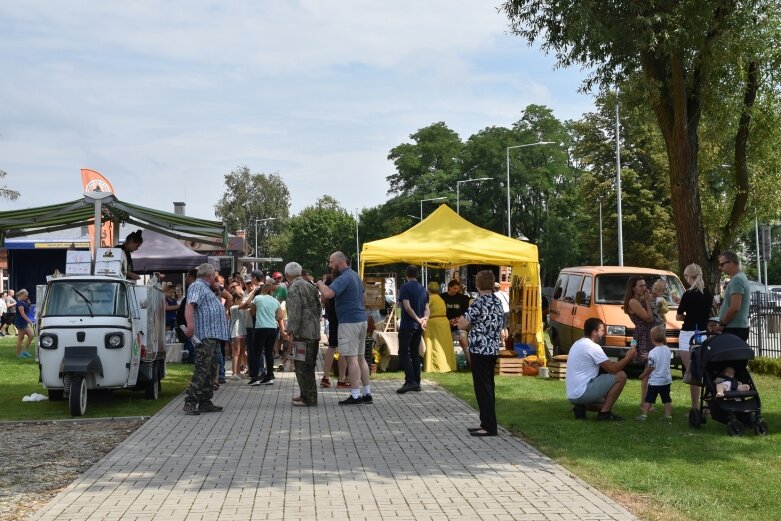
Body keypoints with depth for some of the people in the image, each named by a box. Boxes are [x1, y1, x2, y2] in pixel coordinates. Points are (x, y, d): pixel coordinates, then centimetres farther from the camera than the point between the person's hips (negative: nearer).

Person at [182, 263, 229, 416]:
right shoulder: (197, 286, -5)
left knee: (211, 370, 12)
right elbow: (189, 305, -21)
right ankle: (190, 402, -16)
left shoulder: (206, 289, 25)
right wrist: (190, 324, -36)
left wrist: (217, 289, 25)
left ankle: (205, 402, 16)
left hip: (214, 336, 11)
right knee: (202, 369, -15)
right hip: (205, 336, -11)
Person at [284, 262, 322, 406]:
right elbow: (318, 308, 22)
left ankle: (308, 398, -2)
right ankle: (307, 395, 26)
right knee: (308, 366, 17)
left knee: (302, 366, -4)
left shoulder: (294, 288, -10)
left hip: (303, 333, -9)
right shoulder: (310, 286, 17)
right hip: (314, 332, 9)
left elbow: (294, 312, -20)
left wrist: (291, 332, -20)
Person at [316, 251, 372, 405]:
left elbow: (328, 294, -28)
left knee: (352, 358, -8)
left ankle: (355, 395, -8)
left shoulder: (344, 278, -15)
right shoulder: (355, 276, 17)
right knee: (361, 358, 12)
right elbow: (363, 294, 29)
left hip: (349, 322, -10)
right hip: (362, 319, 10)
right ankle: (367, 393, 14)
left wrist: (320, 283, -9)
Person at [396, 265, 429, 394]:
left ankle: (410, 381, -16)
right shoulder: (423, 289, 13)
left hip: (407, 325, -7)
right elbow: (427, 308, 7)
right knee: (415, 353, 12)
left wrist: (418, 319, -12)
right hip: (418, 326, 7)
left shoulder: (405, 287, -9)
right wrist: (424, 319, -9)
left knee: (404, 353, -6)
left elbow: (407, 307, -18)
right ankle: (417, 383, 12)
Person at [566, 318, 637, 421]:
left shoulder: (577, 344, 16)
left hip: (572, 395, 10)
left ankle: (581, 407, 7)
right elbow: (613, 369, -13)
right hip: (583, 392, -10)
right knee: (621, 376, -6)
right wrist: (628, 357, 1)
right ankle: (604, 413, -5)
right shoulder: (592, 347, -14)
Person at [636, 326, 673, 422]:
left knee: (648, 399, 2)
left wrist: (643, 375, 1)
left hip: (655, 381, -5)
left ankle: (644, 415, -1)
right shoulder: (667, 350, 0)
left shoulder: (652, 353, -19)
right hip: (667, 380, 5)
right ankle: (668, 415, 15)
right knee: (666, 399, 14)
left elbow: (651, 368, -16)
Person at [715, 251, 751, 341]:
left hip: (734, 329, -10)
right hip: (740, 327, 10)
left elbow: (735, 307, -22)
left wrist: (722, 324, -11)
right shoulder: (741, 277, 19)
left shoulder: (736, 280, -14)